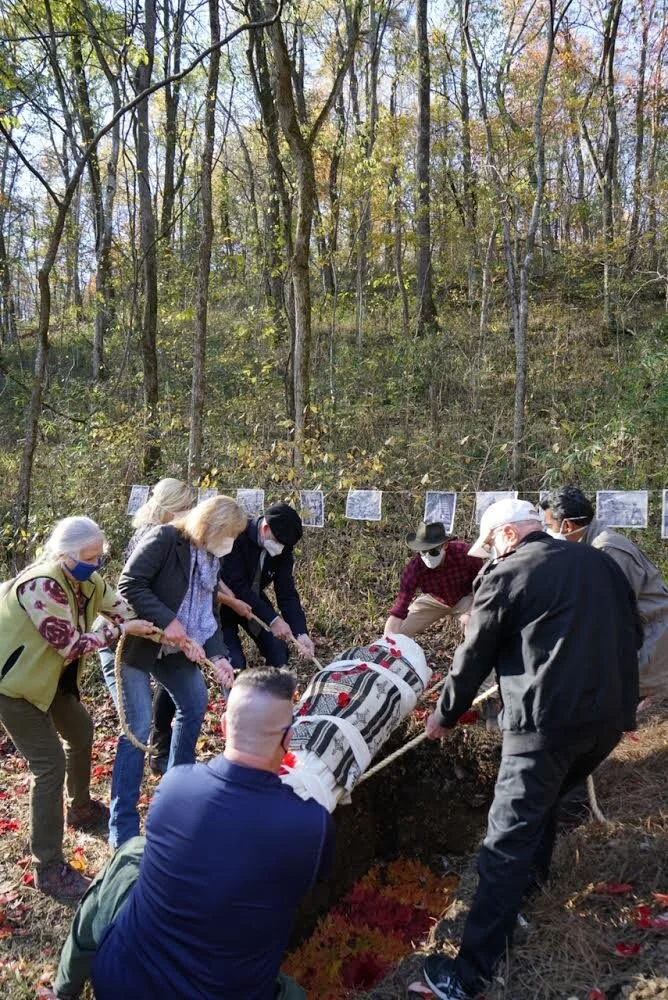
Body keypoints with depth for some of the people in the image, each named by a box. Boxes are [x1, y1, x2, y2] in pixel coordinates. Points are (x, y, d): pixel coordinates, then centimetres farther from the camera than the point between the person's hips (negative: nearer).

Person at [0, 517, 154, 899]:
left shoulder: (86, 578, -4)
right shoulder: (42, 586, -32)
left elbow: (121, 608, -2)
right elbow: (72, 646, -30)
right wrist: (121, 630, -24)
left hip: (51, 677, 10)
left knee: (81, 733, 23)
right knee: (51, 765, -10)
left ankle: (81, 808, 48)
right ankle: (50, 869, 2)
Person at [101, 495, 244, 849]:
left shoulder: (211, 561, 5)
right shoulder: (165, 539, -20)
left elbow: (209, 616, 5)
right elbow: (129, 585, -26)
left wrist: (217, 656, -9)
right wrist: (167, 621, -28)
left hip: (173, 647, 9)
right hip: (130, 643, -9)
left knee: (194, 704, 16)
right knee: (139, 726, -12)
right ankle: (122, 827, -1)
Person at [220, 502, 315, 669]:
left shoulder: (283, 549, -14)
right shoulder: (237, 537, -31)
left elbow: (287, 592, -15)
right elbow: (237, 586, -34)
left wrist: (301, 632, -28)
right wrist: (272, 619, -38)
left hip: (255, 600, 6)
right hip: (225, 604, -5)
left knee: (278, 654, 1)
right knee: (235, 664, -14)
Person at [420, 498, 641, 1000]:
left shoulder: (504, 575, -3)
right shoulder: (601, 562, 14)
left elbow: (473, 658, 3)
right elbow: (633, 633, 20)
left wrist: (444, 716, 17)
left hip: (547, 720, -7)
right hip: (612, 715, 7)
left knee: (507, 842, -2)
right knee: (544, 798, 30)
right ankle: (532, 877, 50)